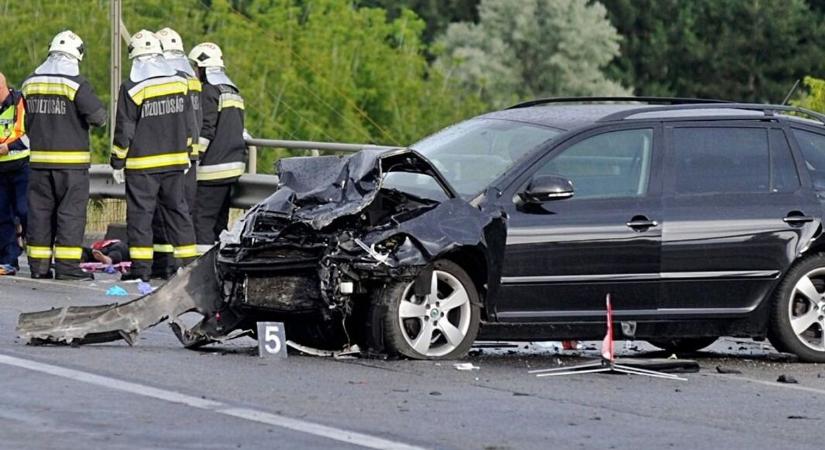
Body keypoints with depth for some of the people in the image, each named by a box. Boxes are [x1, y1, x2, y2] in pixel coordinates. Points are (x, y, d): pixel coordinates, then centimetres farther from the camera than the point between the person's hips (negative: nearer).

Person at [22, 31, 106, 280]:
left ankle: (38, 265, 10)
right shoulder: (76, 84, -12)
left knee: (40, 211, 10)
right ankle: (66, 265, -6)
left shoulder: (30, 83, 7)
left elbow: (26, 122, 15)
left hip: (39, 158, 5)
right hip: (71, 160, -5)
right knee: (71, 212, -1)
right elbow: (98, 116, -14)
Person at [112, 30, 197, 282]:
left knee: (140, 213, 0)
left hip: (142, 163, -5)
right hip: (175, 161, 5)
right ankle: (189, 262, 12)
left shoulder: (132, 88, -12)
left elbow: (124, 130, -9)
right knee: (176, 209, 12)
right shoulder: (180, 82, 4)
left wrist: (117, 162, 0)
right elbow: (188, 124, 12)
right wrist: (185, 154, 22)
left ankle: (141, 267, -2)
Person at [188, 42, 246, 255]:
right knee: (219, 221, 13)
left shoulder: (209, 91, -10)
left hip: (212, 168, -9)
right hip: (233, 166, 9)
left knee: (202, 219, -10)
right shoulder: (233, 91, 20)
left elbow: (205, 131, -17)